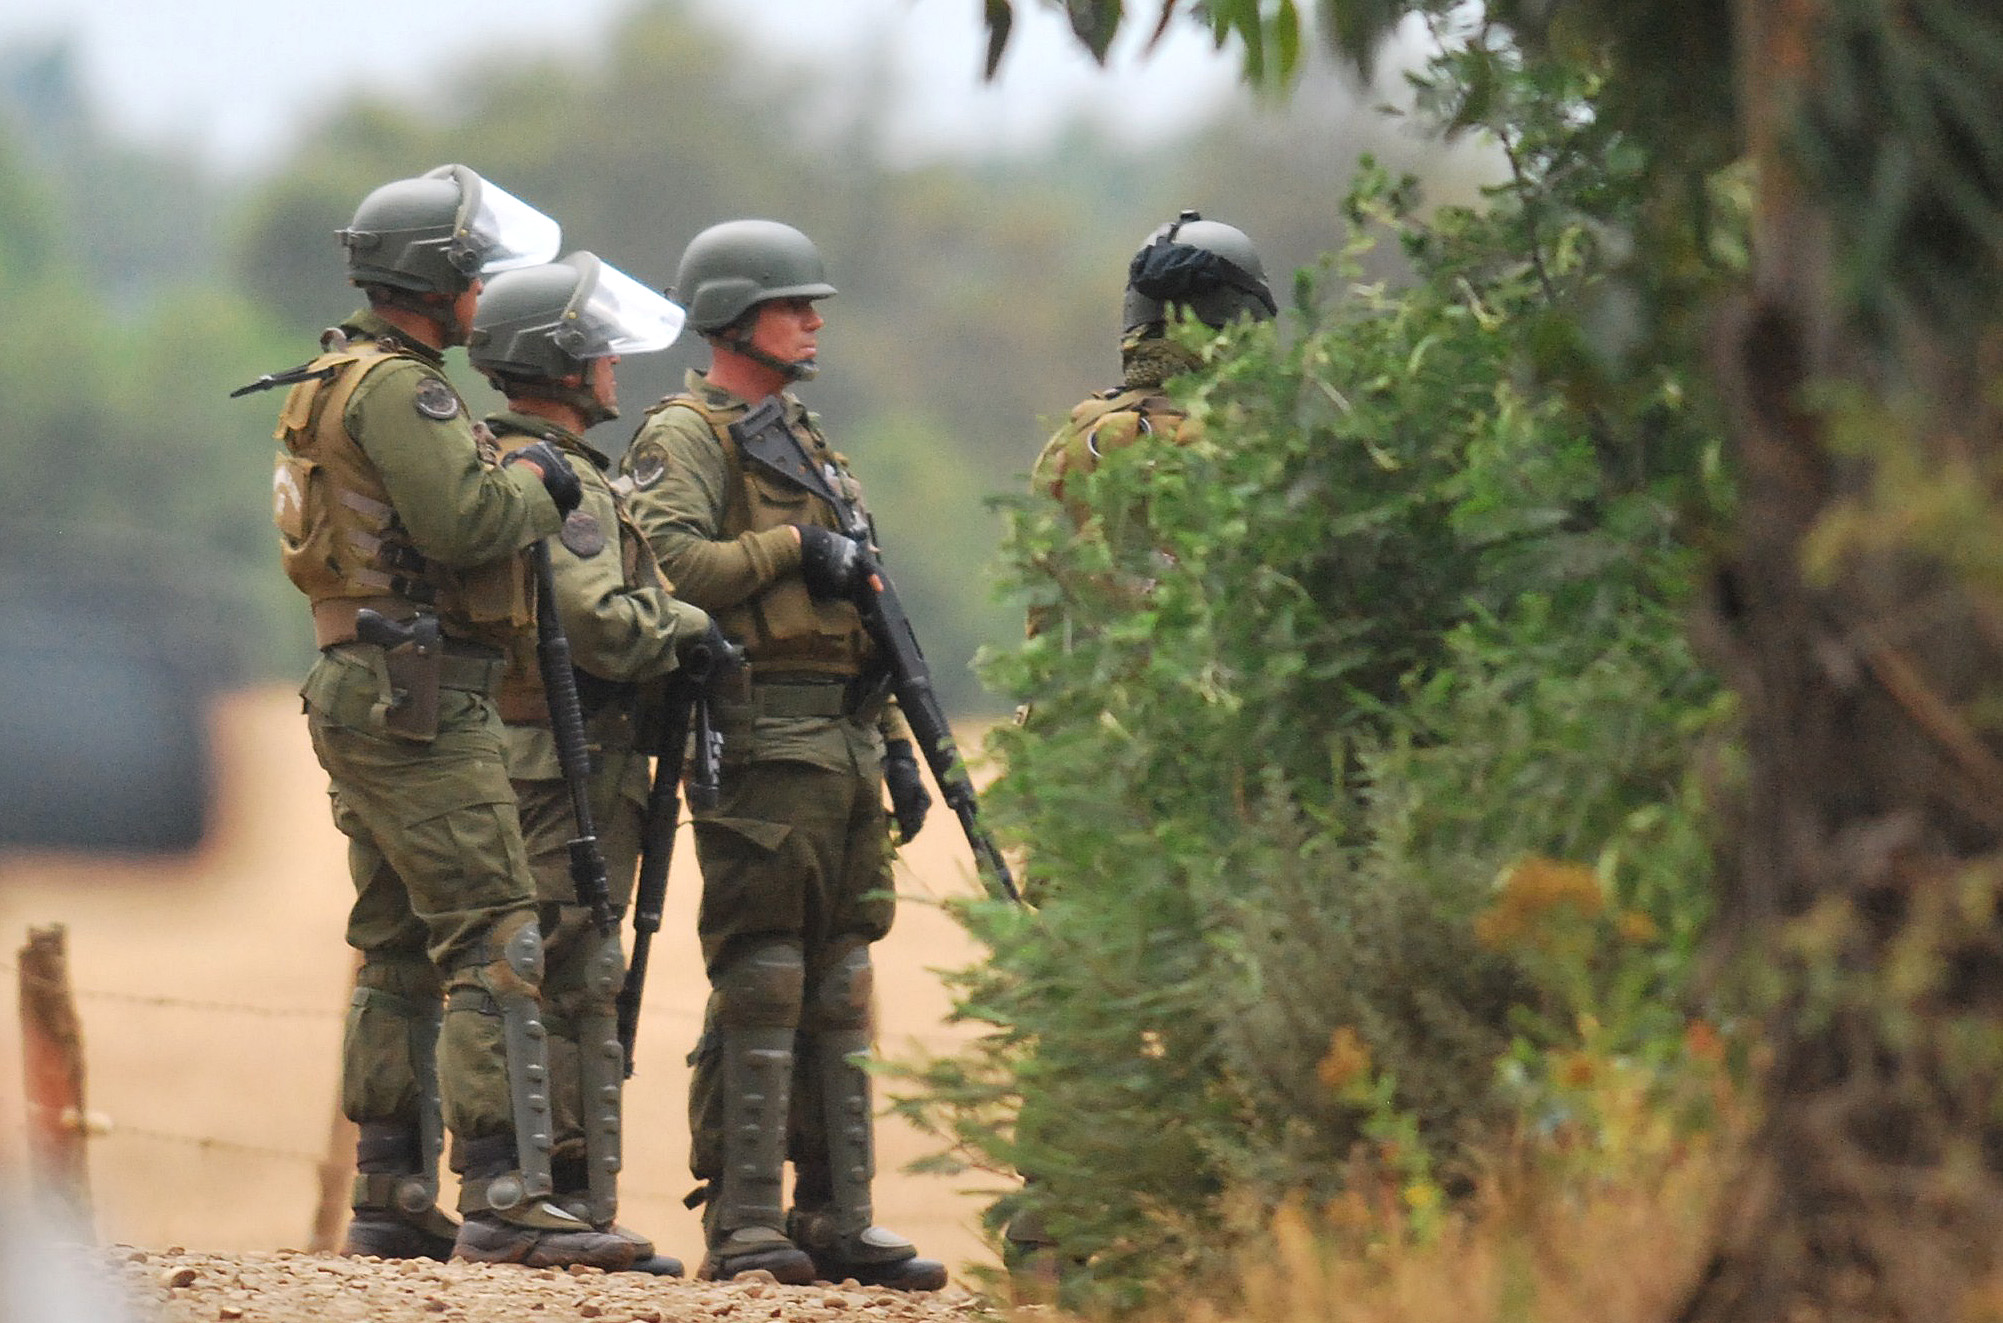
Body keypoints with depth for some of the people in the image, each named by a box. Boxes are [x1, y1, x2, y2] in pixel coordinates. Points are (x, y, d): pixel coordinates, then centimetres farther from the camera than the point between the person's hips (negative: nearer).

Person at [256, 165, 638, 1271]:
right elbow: (463, 519, -23)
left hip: (361, 698, 11)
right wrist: (534, 484, -5)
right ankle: (505, 1203, -18)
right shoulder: (397, 386, -14)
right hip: (421, 698, -11)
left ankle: (388, 1202, 14)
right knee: (493, 944, -13)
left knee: (402, 956, 13)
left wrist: (516, 485, 7)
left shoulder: (341, 383, 20)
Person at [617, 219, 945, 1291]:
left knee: (838, 990, 8)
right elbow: (664, 561, -20)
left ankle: (838, 1222, 10)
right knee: (759, 989, -10)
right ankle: (741, 1227, -10)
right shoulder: (686, 437, -3)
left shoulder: (808, 442, 24)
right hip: (762, 747, -9)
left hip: (844, 749, 9)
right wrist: (790, 546, -14)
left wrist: (896, 747, 20)